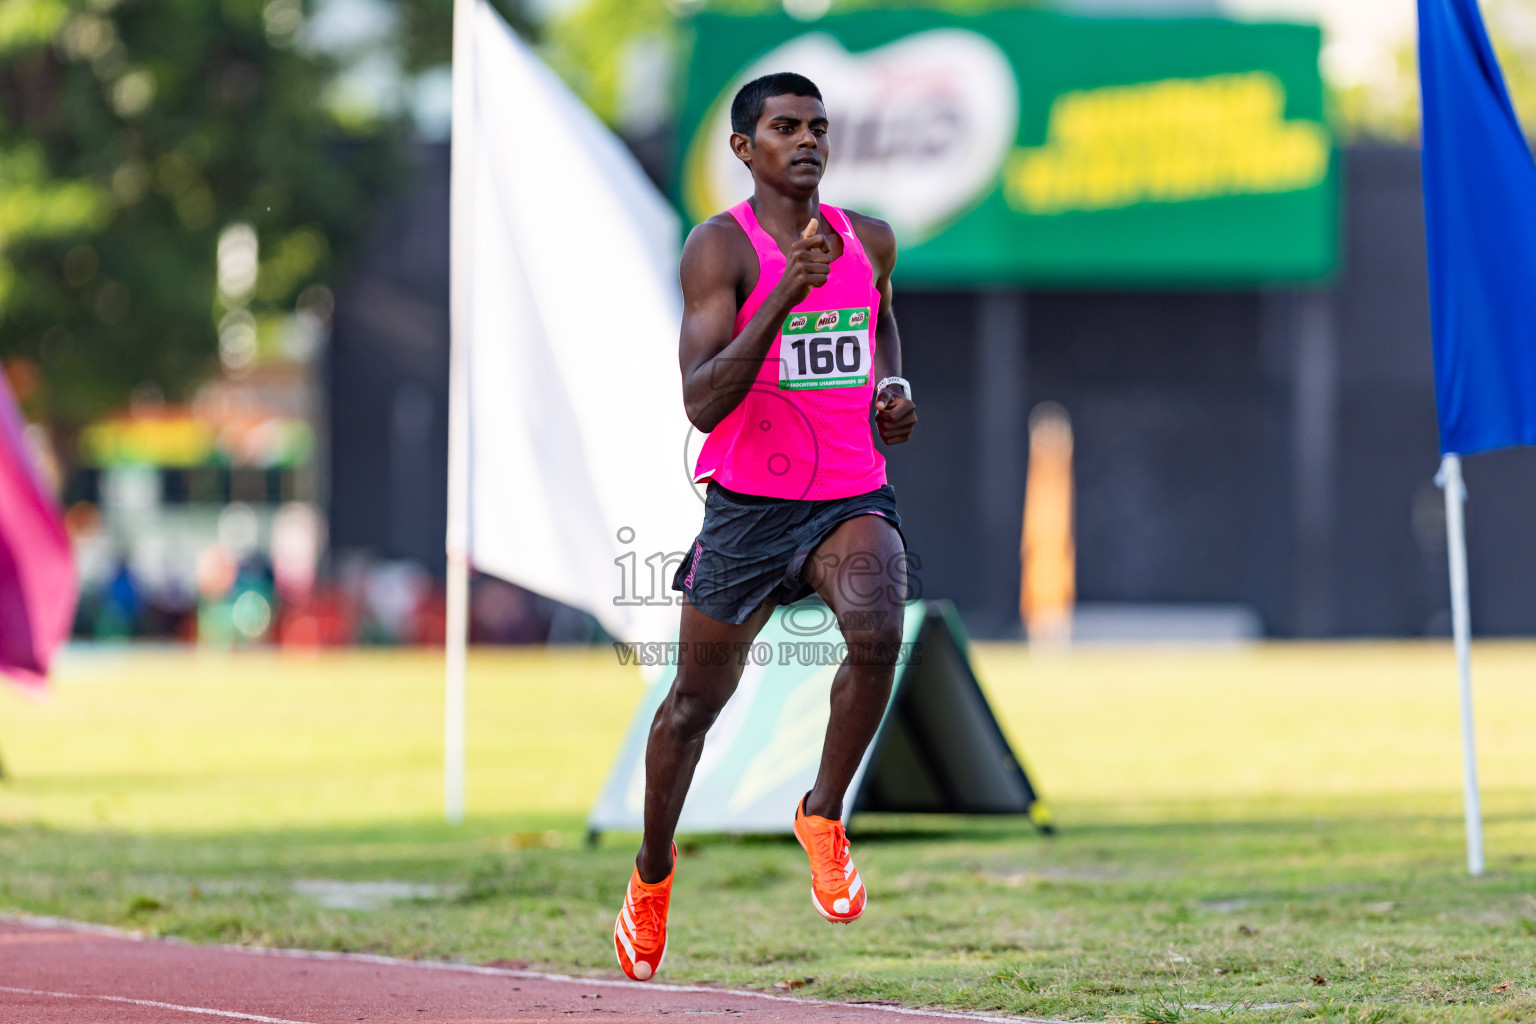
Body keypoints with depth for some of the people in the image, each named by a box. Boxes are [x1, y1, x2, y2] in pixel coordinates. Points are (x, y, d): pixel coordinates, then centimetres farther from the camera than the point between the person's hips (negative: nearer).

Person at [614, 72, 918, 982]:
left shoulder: (871, 242, 5)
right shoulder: (721, 248, -10)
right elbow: (702, 403, -20)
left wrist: (894, 385, 5)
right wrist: (782, 298, -29)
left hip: (854, 500, 2)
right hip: (747, 507, -2)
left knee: (877, 632, -30)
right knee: (698, 699, 12)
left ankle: (824, 815, -7)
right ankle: (654, 870, 39)